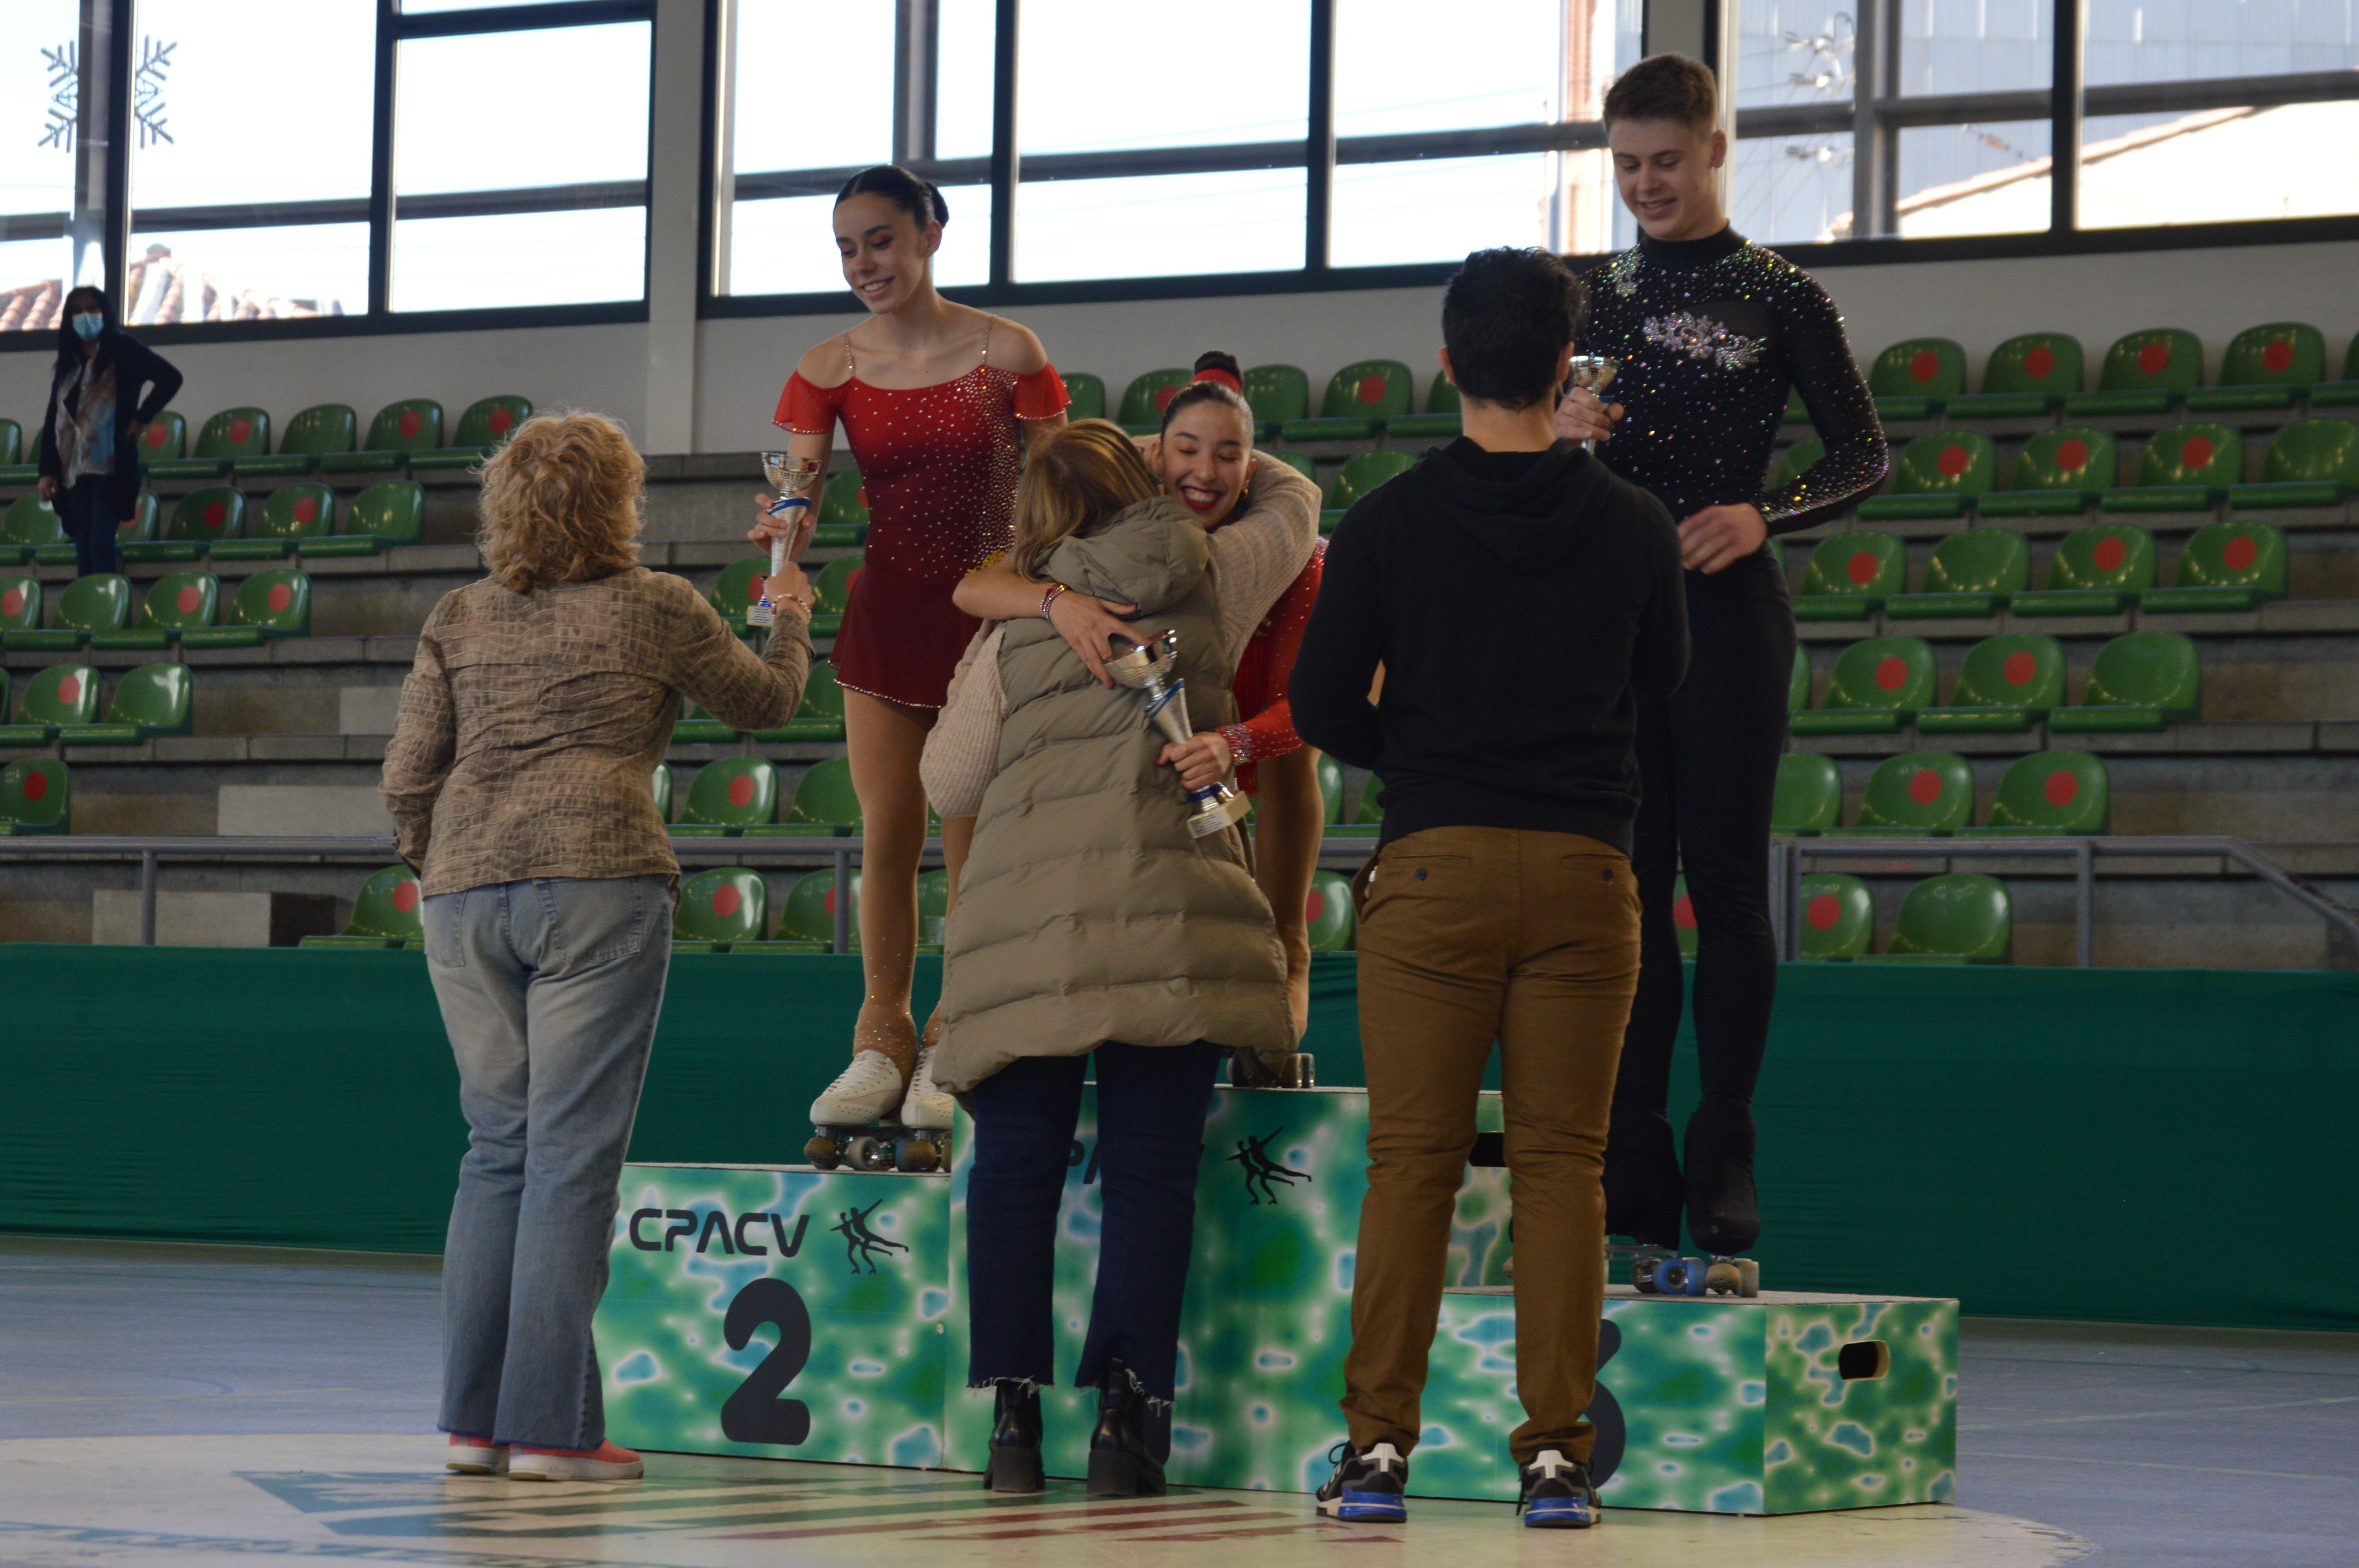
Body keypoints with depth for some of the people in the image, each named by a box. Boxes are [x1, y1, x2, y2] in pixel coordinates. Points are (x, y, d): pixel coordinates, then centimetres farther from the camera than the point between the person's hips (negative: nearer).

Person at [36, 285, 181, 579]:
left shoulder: (122, 349, 1)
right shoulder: (67, 363, 16)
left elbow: (170, 378, -7)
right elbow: (52, 420, 14)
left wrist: (141, 419, -8)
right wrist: (47, 471, 6)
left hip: (110, 466, -5)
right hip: (73, 470, 5)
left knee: (101, 546, -13)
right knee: (83, 552, 4)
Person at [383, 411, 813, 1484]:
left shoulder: (459, 622, 13)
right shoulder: (656, 608, 4)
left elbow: (410, 776, 8)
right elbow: (764, 702, 20)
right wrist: (791, 620, 39)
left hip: (468, 893, 4)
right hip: (596, 883, -4)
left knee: (499, 1148, 12)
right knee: (573, 1154, -3)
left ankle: (473, 1417, 11)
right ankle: (548, 1425, -5)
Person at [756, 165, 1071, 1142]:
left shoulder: (1006, 355, -7)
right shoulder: (829, 372, 0)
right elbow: (796, 499, -9)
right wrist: (785, 530, -32)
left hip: (991, 612, -2)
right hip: (886, 613, 2)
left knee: (972, 839, 0)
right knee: (886, 838, 3)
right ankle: (882, 1043, 12)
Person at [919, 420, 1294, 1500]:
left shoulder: (1012, 638, 10)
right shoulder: (1202, 589, 10)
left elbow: (948, 785, 19)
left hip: (1025, 918, 1)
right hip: (1168, 912, -1)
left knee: (1015, 1166, 5)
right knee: (1150, 1169, 0)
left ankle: (1011, 1418, 1)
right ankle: (1123, 1414, -5)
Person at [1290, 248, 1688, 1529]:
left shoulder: (1389, 523, -2)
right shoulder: (1633, 528, 2)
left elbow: (1323, 709, 1)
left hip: (1434, 865, -1)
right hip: (1584, 870, 1)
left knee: (1411, 1164, 2)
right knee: (1562, 1168, 4)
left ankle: (1378, 1447, -1)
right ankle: (1556, 1452, 2)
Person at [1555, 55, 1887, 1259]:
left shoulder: (1780, 297, 4)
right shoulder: (1595, 299, 14)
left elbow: (1863, 452, 2)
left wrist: (1764, 515, -15)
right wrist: (1558, 432, -7)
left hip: (1727, 612, -3)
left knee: (1725, 880, -4)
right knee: (1626, 882, 2)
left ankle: (1725, 1157, 0)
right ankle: (1634, 1164, 4)